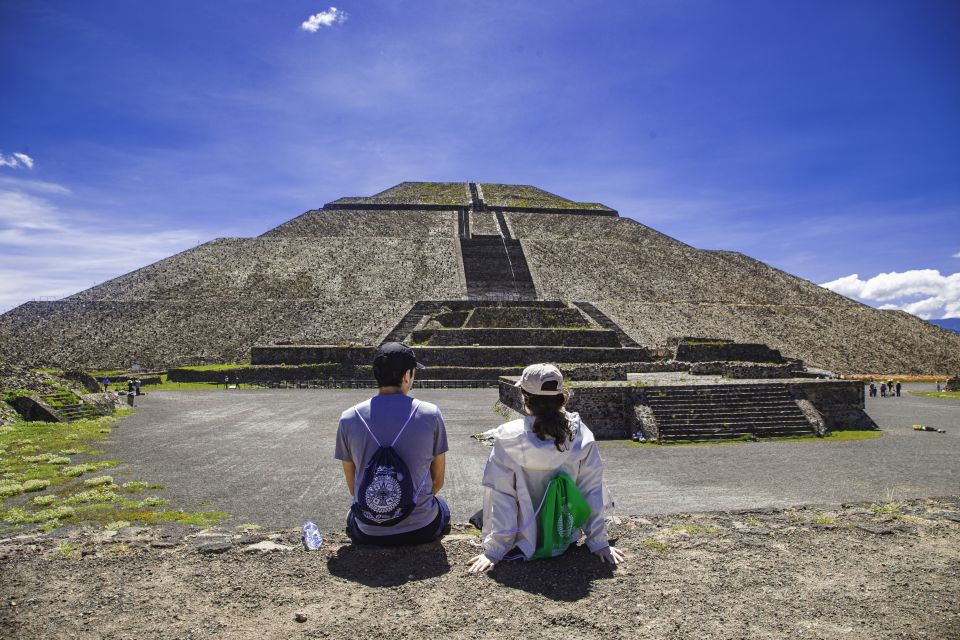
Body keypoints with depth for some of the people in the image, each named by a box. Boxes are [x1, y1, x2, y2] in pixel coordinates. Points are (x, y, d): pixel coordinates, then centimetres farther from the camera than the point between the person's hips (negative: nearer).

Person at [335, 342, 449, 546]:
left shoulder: (348, 419, -7)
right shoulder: (431, 414, -12)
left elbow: (352, 486, 4)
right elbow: (438, 481, -1)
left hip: (368, 534, 3)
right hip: (422, 530, -2)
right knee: (442, 507, 33)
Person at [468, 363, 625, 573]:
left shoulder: (508, 438, -21)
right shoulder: (581, 435, -14)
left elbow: (500, 497, -18)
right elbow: (592, 491, -9)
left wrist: (492, 550, -11)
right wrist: (599, 544, 0)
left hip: (523, 542, -2)